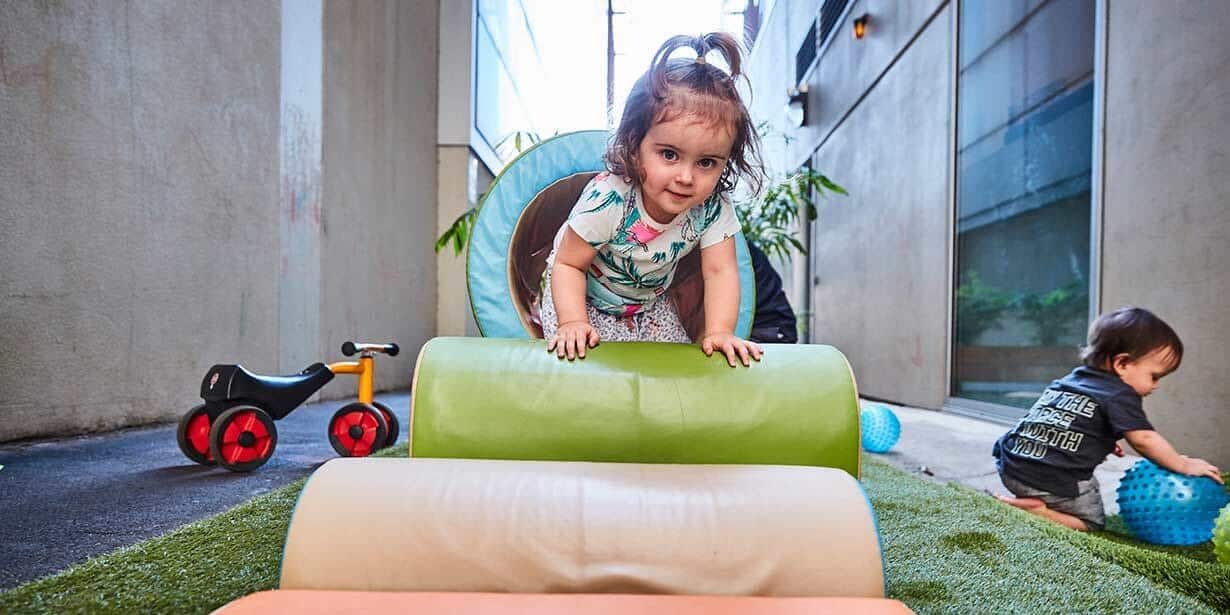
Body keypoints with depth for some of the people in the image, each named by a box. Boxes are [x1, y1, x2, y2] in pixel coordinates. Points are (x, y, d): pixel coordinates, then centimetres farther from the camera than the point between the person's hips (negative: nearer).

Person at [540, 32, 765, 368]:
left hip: (649, 303, 4)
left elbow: (720, 271, -22)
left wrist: (719, 332, -35)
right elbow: (569, 264, -26)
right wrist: (573, 323, -38)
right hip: (582, 296, -4)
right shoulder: (607, 200, -36)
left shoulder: (713, 207, -23)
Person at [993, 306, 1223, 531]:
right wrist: (1184, 465, 2)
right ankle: (1037, 511, -11)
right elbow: (1143, 439, -11)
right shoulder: (1119, 395, -6)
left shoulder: (1070, 379, 16)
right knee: (1091, 522, 13)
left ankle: (1017, 501, 7)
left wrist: (1104, 443, 28)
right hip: (1056, 480, -7)